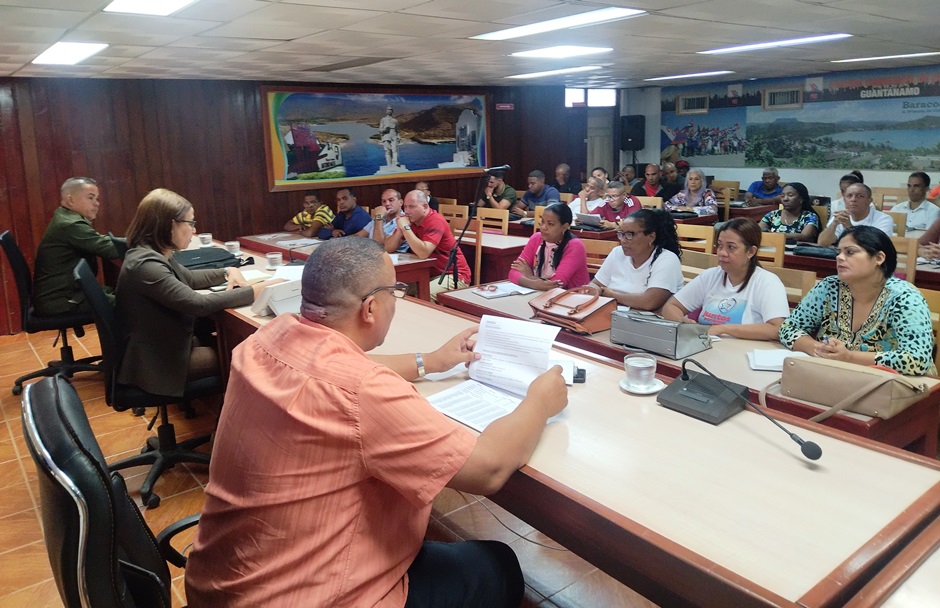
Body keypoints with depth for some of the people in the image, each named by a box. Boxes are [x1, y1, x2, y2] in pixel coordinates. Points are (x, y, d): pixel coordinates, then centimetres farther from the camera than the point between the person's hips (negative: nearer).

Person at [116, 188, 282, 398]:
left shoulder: (155, 254, 3)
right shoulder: (145, 265, -28)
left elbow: (189, 278, 19)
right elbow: (199, 304, -32)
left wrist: (227, 272, 1)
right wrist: (257, 291, -28)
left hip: (164, 346, 9)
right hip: (156, 362, -9)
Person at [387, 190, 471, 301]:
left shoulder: (436, 221, -18)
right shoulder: (409, 220, 4)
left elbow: (423, 253, -32)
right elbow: (388, 248, 2)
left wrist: (406, 227, -26)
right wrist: (400, 229, -15)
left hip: (453, 274, -7)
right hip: (429, 273, 8)